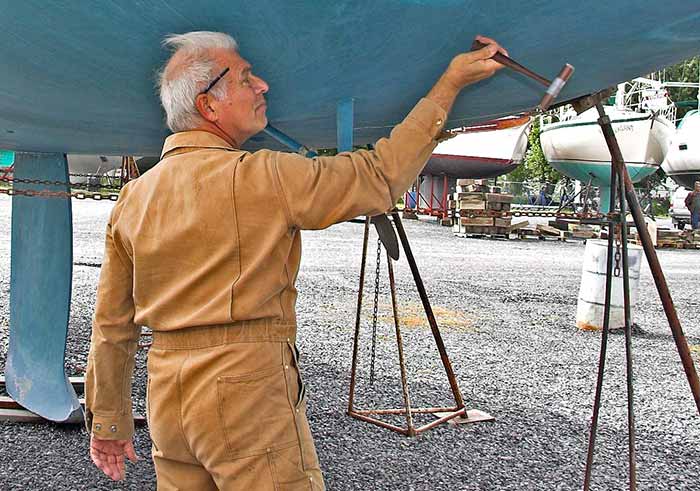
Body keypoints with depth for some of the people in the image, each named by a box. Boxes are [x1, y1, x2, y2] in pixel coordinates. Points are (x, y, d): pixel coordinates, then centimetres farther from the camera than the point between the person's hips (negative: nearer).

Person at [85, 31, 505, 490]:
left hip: (166, 399, 7)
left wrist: (108, 421, 20)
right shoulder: (261, 177, -13)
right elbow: (380, 176, -7)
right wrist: (450, 83, 1)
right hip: (249, 391, -7)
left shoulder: (133, 197, 6)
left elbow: (112, 326, 10)